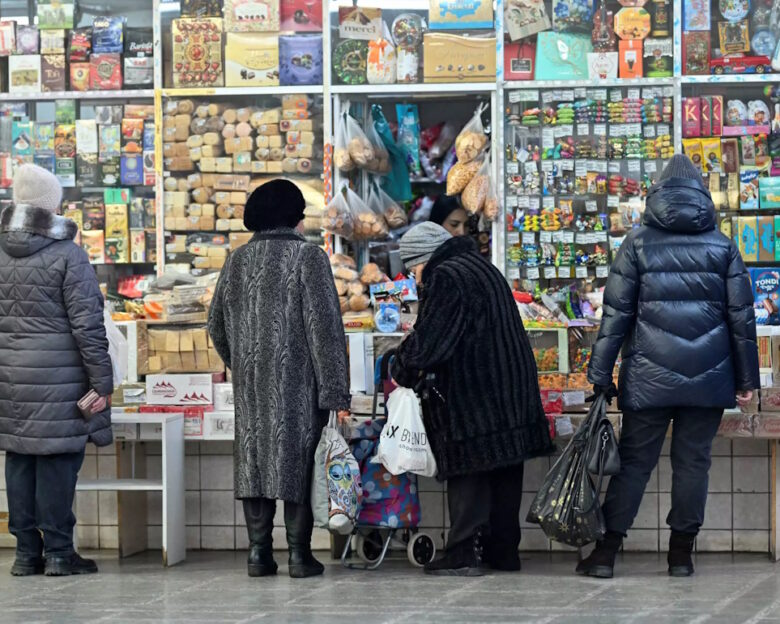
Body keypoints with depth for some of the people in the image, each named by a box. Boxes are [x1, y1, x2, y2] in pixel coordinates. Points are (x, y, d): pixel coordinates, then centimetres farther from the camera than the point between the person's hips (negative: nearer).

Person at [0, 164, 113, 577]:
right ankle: (58, 552, 3)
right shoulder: (68, 255, -10)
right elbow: (87, 325, -11)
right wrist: (102, 381, -7)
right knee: (57, 460, 0)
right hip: (58, 377, -5)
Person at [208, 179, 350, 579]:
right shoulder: (308, 257, -7)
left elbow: (216, 324, 15)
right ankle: (299, 553, 2)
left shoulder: (237, 260, 8)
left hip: (251, 383, 5)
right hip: (298, 381, -4)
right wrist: (335, 392, -11)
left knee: (254, 458, 8)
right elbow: (325, 327, -11)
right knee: (298, 461, 1)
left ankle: (259, 552, 8)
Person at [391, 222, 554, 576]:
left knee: (468, 474, -4)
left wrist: (401, 372, -1)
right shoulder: (482, 268, 18)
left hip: (471, 397, -9)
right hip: (512, 395, 9)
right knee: (505, 473, 12)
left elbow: (427, 342, -18)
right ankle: (504, 550, 18)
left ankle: (463, 553, -3)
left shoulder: (445, 279, -13)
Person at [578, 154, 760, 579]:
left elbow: (616, 313, -2)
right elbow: (742, 316, 6)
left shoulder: (639, 243, 2)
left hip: (650, 377, -1)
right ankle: (681, 554, 10)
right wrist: (746, 377, 11)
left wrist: (601, 375, 0)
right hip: (708, 378, 1)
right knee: (693, 460, 8)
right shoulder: (722, 246, 7)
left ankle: (606, 552, 3)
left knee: (634, 460, 5)